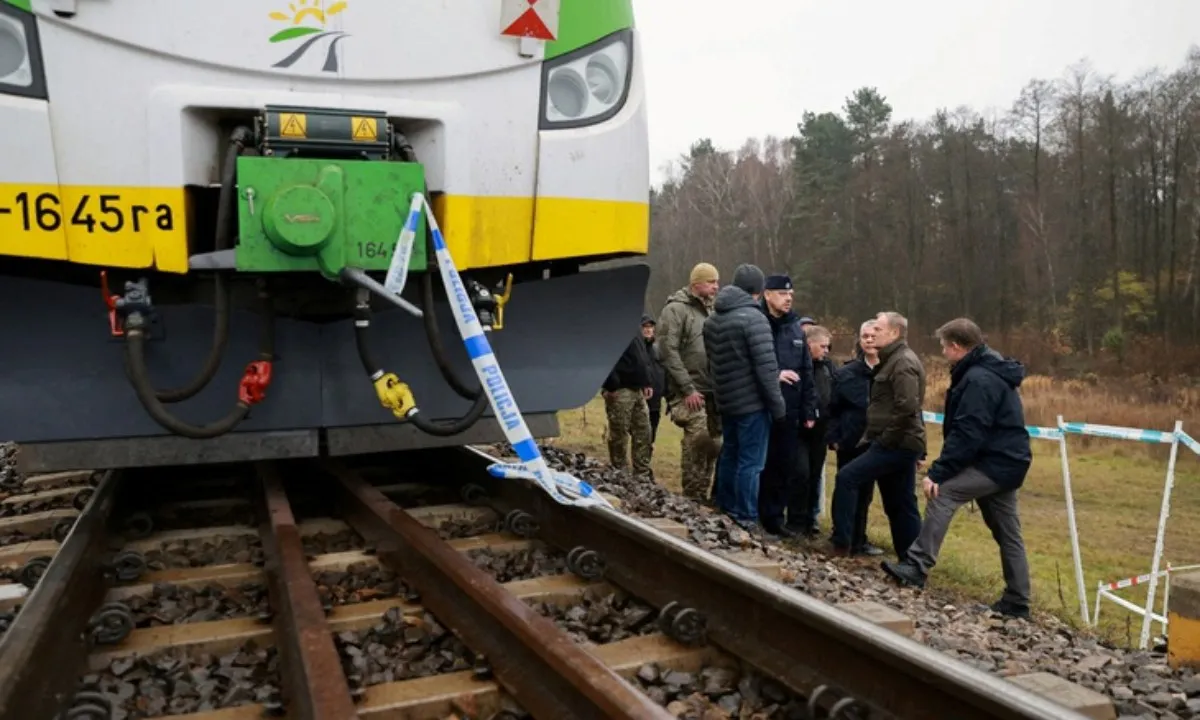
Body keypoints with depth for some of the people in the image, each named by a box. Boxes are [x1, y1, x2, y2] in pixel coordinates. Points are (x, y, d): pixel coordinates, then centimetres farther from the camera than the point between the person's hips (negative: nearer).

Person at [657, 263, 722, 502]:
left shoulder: (710, 310, 17)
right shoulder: (676, 309, -6)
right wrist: (687, 388, -16)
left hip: (712, 390, 7)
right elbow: (668, 352, -14)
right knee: (698, 440, -12)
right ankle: (692, 496, 1)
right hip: (690, 392, -7)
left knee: (713, 442, 8)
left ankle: (702, 494, 19)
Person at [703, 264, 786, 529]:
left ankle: (725, 510, 28)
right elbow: (765, 366, -19)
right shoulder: (753, 317, -16)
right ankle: (745, 519, 2)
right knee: (750, 462, -1)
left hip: (726, 401, 8)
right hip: (752, 402, -8)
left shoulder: (712, 319, 10)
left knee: (729, 455, 18)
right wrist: (777, 404, -12)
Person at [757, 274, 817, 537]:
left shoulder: (796, 328, 12)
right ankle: (759, 516, 12)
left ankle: (776, 517, 20)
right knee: (762, 465, 0)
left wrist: (809, 410, 12)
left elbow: (806, 372, 15)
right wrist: (774, 375, -19)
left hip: (790, 411, 6)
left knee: (786, 466, 8)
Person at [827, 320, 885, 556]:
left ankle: (857, 539, 26)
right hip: (850, 442, -1)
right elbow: (833, 408, 0)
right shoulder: (845, 373, -2)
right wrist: (833, 438, -7)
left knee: (865, 492, 12)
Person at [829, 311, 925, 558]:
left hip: (896, 444, -10)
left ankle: (841, 544, -6)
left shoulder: (903, 363, -13)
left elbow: (907, 407, -24)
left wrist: (885, 438, -18)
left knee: (846, 478, -11)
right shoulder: (894, 360, 19)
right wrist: (873, 436, 16)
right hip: (900, 443, 10)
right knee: (901, 505, 12)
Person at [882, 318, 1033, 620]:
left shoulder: (978, 379, -18)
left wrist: (937, 473, -24)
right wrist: (941, 470, 14)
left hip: (996, 462, -11)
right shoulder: (990, 372, 16)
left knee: (943, 493, -17)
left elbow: (966, 434, -25)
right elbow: (968, 429, 18)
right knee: (1007, 533, 13)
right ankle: (1016, 602, 21)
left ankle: (917, 567, -16)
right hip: (1005, 461, 11)